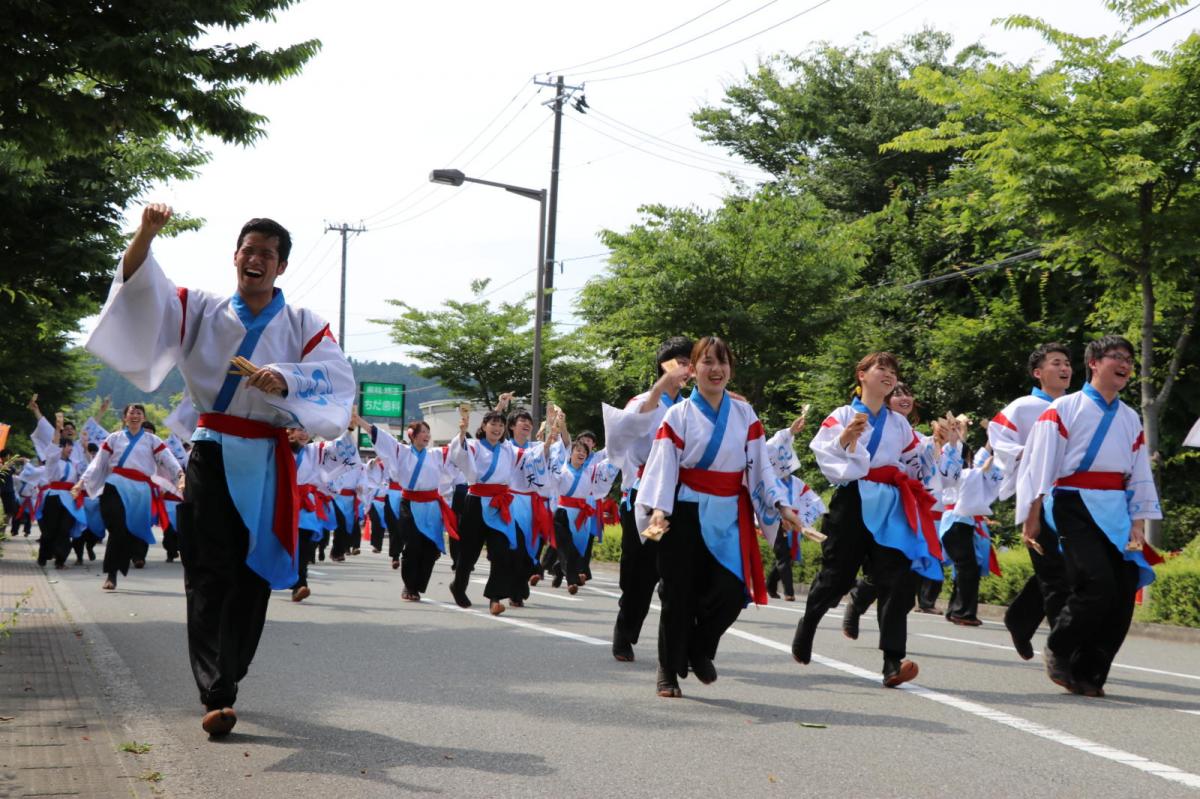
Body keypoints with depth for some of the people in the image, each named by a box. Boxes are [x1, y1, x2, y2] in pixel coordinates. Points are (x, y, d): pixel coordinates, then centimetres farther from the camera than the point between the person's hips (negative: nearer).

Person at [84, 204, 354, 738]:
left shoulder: (303, 327, 7)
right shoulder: (201, 311, 10)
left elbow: (337, 374, -9)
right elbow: (142, 286, -3)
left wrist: (286, 378, -28)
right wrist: (147, 234, -22)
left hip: (268, 463, 1)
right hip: (211, 455, -1)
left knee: (252, 577, 3)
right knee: (209, 576, -10)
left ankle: (223, 682, 18)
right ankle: (216, 696, -16)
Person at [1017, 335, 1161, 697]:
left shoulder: (1130, 419, 17)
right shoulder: (1064, 409, 0)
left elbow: (1140, 476, 18)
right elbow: (1040, 463, -3)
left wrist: (1137, 525, 8)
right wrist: (1032, 517, -6)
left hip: (1116, 513, 6)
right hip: (1076, 507, -6)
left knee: (1124, 593, -3)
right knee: (1098, 584, -20)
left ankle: (1087, 673, 11)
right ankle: (1059, 650, 3)